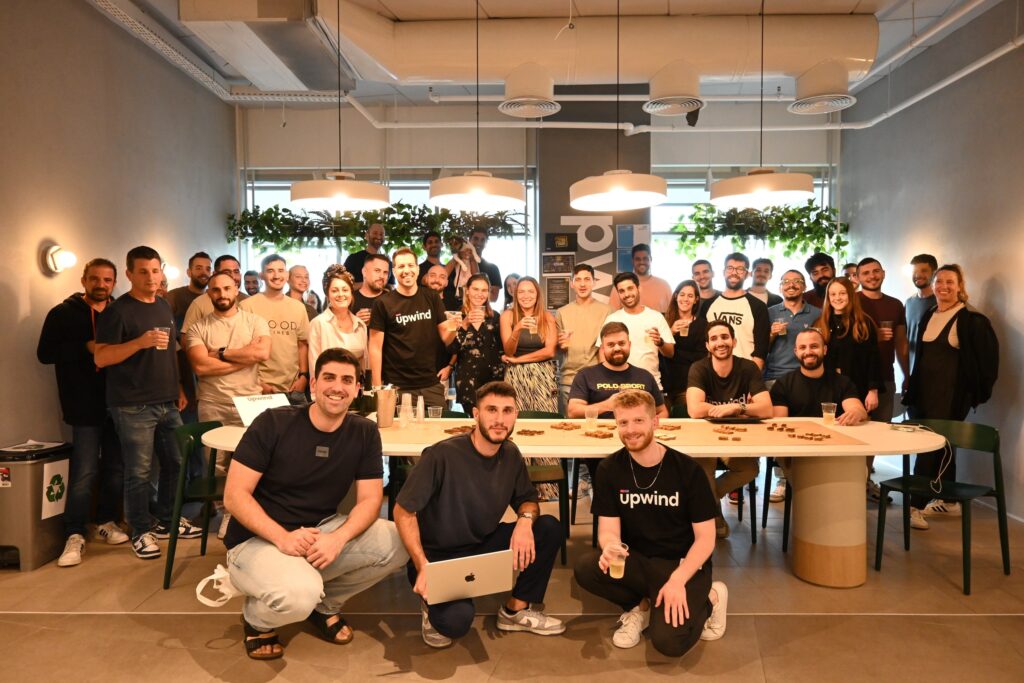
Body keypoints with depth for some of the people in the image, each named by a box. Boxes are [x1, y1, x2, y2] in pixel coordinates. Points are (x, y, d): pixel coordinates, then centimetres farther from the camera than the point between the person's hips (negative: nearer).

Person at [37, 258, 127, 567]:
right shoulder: (63, 313, 0)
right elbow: (45, 353, -7)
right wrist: (86, 347, -18)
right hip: (86, 406, -4)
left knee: (116, 467, 10)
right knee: (84, 472, -4)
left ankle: (107, 521, 25)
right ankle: (74, 535, 6)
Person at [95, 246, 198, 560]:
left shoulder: (165, 307, 13)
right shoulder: (118, 310, -9)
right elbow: (100, 358, -15)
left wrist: (179, 388, 17)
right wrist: (140, 342, -27)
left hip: (167, 403, 7)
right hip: (133, 406, -7)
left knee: (175, 463, 13)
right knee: (139, 471, 0)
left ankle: (167, 521, 28)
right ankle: (140, 531, 14)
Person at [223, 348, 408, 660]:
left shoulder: (365, 433, -3)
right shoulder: (273, 423, -14)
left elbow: (370, 500, -6)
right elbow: (234, 495, -15)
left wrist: (338, 538, -26)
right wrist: (283, 537, -29)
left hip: (321, 533, 5)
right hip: (258, 539, -4)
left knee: (396, 543, -18)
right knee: (299, 594, -35)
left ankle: (325, 604, 9)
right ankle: (256, 618, 4)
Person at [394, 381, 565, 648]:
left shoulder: (511, 455, -4)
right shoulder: (442, 455, -22)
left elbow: (528, 500, 7)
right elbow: (403, 511, -17)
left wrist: (525, 520, -18)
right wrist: (422, 567, -27)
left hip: (484, 546, 6)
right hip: (438, 557, -6)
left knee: (549, 527, -13)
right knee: (456, 621, -33)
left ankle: (516, 609, 5)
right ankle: (432, 604, 6)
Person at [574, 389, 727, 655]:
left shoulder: (687, 468, -13)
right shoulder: (609, 469, -6)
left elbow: (705, 537, -9)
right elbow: (608, 529, -7)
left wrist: (677, 580, -24)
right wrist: (609, 548, -33)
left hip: (682, 563, -3)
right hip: (636, 561, 3)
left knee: (668, 641, -25)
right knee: (585, 568, -26)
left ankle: (708, 599, 8)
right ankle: (641, 605, 3)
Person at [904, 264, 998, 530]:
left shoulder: (972, 319, -7)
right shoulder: (929, 316, 12)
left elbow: (989, 356, -5)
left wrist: (980, 390, -5)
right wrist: (913, 386, 13)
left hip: (952, 395, -7)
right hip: (925, 391, 7)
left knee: (931, 446, -11)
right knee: (940, 445, 14)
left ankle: (916, 505, -9)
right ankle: (948, 501, 26)